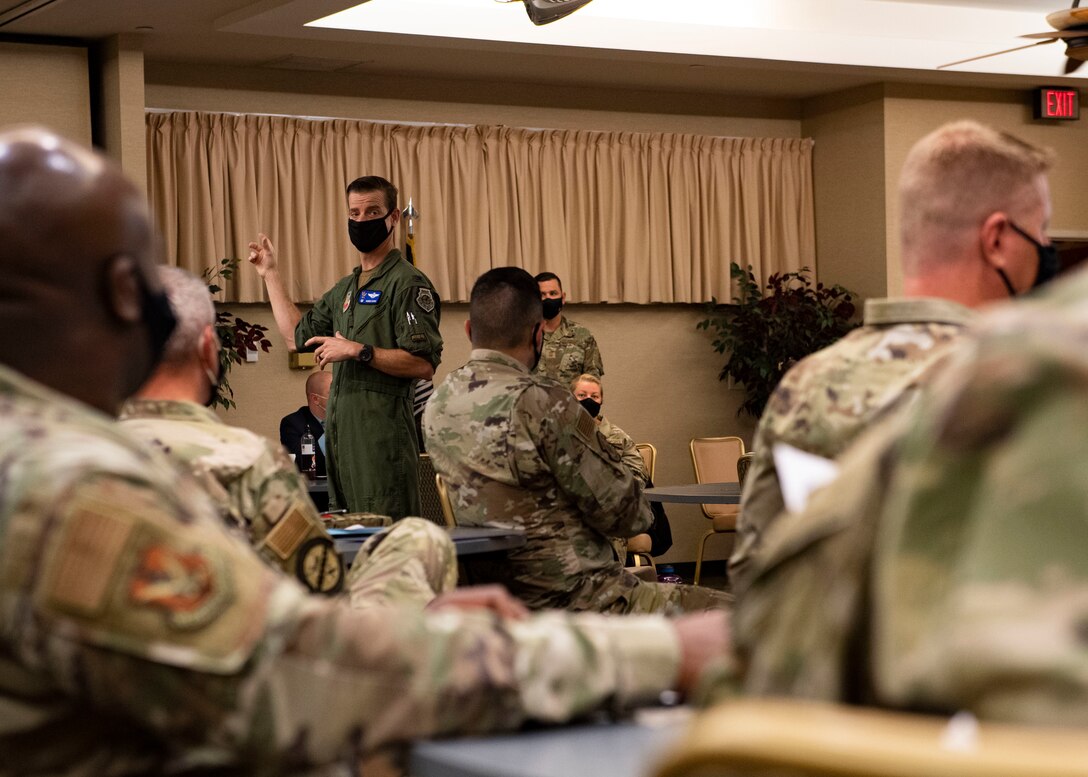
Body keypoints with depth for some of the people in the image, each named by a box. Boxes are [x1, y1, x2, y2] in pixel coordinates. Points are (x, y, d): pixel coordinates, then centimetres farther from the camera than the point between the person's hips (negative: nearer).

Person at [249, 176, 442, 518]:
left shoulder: (408, 284, -8)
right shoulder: (346, 288, 21)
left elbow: (425, 364, -17)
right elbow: (297, 335, 27)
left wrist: (357, 350, -18)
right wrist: (270, 274, 29)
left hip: (383, 430, -9)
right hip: (341, 431, 9)